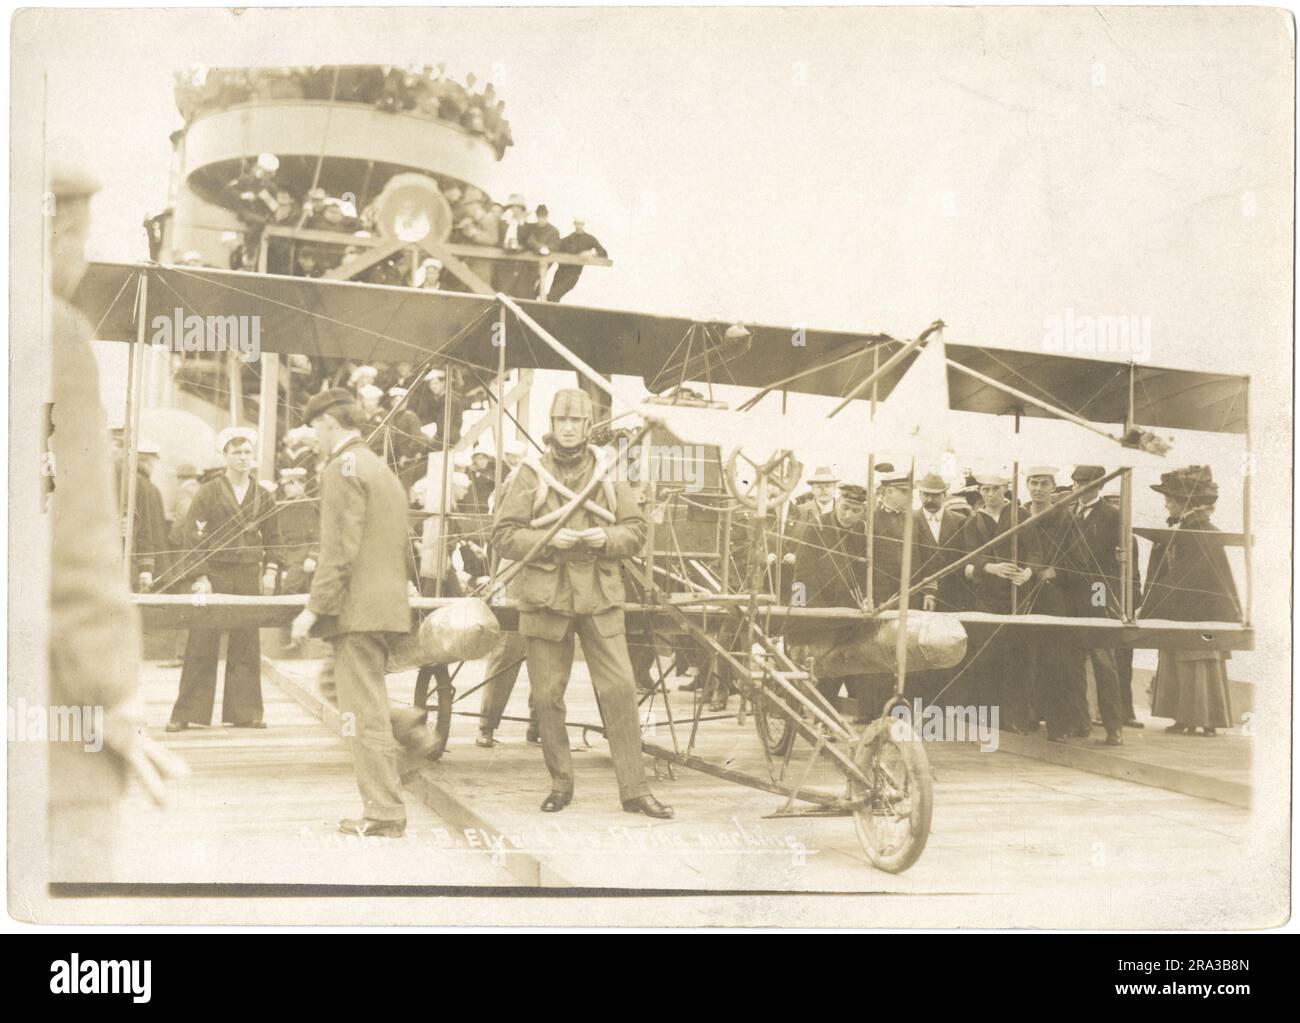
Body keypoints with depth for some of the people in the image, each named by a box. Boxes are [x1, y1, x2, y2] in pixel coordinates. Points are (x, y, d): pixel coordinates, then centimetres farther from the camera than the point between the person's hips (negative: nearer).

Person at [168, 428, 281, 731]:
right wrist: (199, 576, -11)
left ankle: (244, 712, 10)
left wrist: (271, 570, 3)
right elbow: (192, 536, -3)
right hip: (213, 575, -3)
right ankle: (185, 714, 3)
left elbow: (272, 539, 16)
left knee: (246, 646, 4)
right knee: (202, 646, -3)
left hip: (249, 578, 3)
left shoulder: (263, 496, 10)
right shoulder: (208, 492, 0)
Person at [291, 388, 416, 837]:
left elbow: (340, 549, -18)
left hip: (355, 610, -10)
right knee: (367, 709, 15)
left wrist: (314, 608, -16)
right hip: (386, 606, 10)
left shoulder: (344, 467, -10)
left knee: (365, 714, -7)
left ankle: (384, 815, -5)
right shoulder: (382, 468, 20)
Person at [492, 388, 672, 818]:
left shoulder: (608, 474, 9)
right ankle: (560, 783, 21)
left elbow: (636, 530, 9)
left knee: (620, 689, -3)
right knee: (547, 696, 5)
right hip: (544, 598, -1)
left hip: (600, 598, 1)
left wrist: (608, 538, -12)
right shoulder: (531, 475, 1)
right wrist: (549, 540, -16)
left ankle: (634, 789, 4)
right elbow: (503, 534, -1)